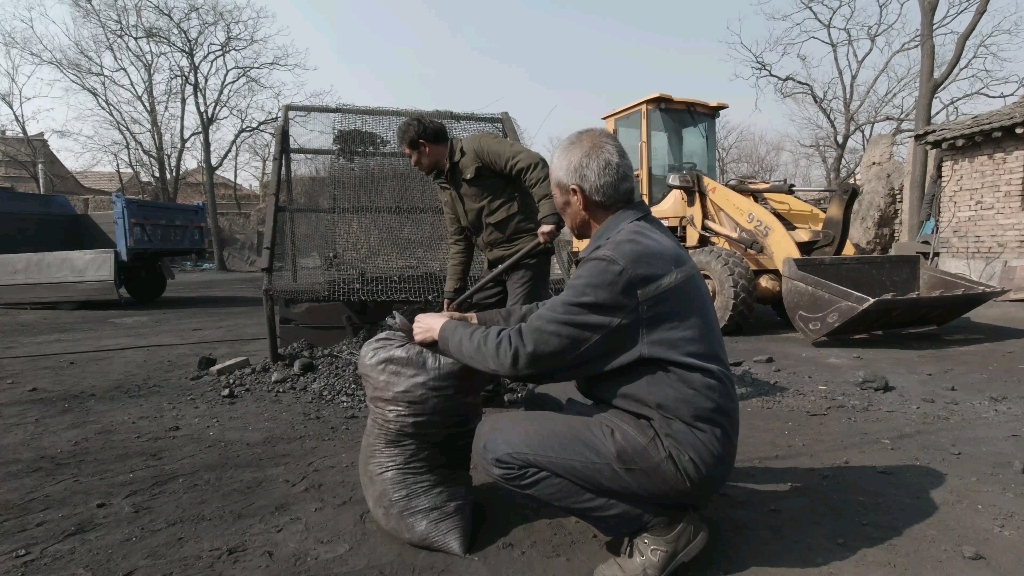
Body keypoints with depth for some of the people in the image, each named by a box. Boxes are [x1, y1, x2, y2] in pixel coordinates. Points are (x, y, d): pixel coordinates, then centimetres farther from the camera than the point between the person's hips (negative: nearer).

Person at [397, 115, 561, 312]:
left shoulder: (478, 147, -7)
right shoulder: (445, 185, 18)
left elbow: (532, 164, -18)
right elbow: (458, 240, 20)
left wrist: (548, 215, -28)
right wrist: (452, 291, 15)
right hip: (496, 265, 9)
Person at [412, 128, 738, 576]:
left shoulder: (618, 260, -25)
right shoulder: (640, 235, 7)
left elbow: (523, 351, -20)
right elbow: (559, 313, 16)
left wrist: (445, 331, -3)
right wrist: (478, 320, 15)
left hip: (678, 445, -10)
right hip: (689, 427, 10)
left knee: (496, 443, -13)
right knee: (547, 404, 22)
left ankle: (660, 523, -3)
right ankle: (660, 504, 16)